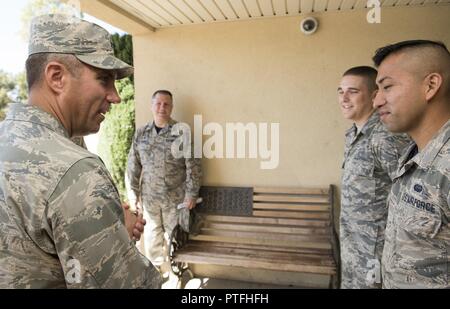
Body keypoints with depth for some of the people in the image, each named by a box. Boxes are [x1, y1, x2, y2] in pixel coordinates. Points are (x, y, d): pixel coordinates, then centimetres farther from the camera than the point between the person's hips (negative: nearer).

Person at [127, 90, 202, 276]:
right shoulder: (141, 134, 3)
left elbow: (193, 166, -8)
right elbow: (133, 166, 6)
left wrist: (192, 194, -11)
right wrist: (133, 194, 4)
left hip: (176, 197, -3)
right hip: (149, 197, 3)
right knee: (151, 236, 14)